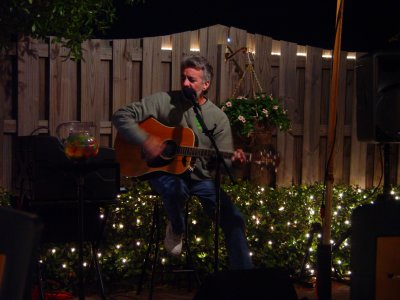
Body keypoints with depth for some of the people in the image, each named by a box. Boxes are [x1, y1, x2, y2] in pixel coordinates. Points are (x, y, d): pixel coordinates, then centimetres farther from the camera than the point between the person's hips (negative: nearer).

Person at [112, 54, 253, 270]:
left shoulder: (218, 118, 1)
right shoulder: (164, 101, -4)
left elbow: (220, 160, 0)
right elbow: (121, 116, -7)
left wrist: (232, 160, -24)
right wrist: (145, 140, -21)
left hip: (200, 178, 3)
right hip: (164, 172, -2)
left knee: (233, 218, -14)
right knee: (176, 188, -39)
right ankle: (176, 229, -3)